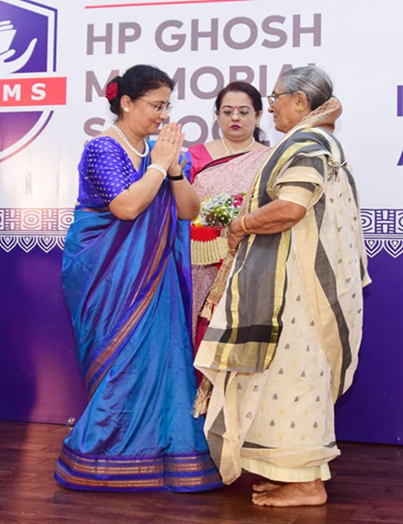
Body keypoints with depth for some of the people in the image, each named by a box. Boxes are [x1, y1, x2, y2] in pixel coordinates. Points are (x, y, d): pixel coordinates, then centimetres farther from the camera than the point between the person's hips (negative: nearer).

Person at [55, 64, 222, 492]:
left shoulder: (158, 151, 11)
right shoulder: (103, 148, -9)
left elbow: (188, 211, 6)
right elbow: (126, 206, -23)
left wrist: (173, 166, -7)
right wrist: (158, 165, -12)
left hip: (150, 275, 7)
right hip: (108, 275, -6)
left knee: (158, 354, 4)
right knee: (123, 356, -4)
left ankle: (157, 449, 15)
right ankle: (110, 459, 11)